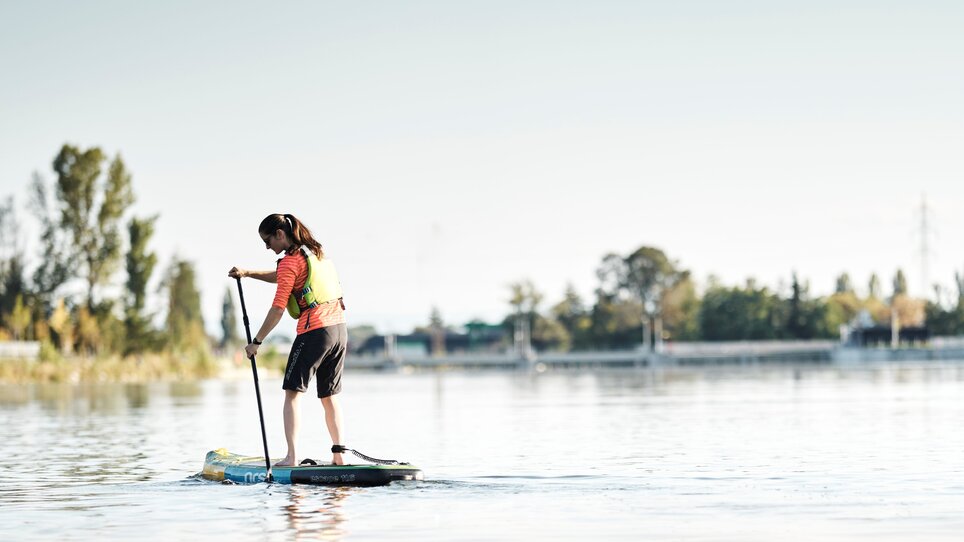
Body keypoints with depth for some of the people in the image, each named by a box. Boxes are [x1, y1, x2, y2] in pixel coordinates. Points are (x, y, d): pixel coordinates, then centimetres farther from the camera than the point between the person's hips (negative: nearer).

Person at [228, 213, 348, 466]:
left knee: (292, 392, -2)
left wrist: (256, 341, -5)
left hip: (315, 331, -8)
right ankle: (338, 455, 7)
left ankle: (291, 456, -11)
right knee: (329, 395, 13)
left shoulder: (290, 260, -8)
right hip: (340, 329, 8)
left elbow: (277, 309, -11)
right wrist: (247, 273, 25)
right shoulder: (315, 252, 17)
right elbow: (282, 277, 32)